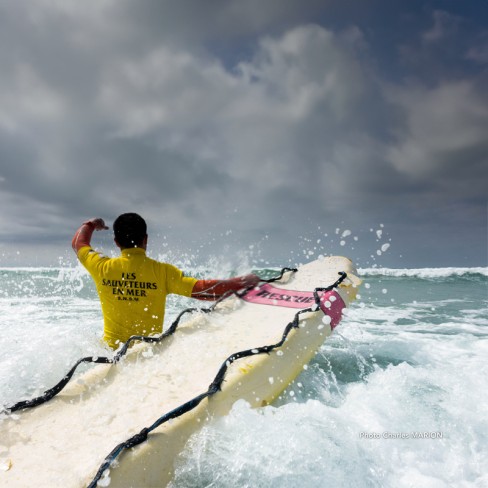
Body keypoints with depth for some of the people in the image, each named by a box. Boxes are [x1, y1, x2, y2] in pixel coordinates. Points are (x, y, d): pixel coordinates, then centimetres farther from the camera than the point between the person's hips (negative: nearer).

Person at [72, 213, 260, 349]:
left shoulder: (102, 267, -7)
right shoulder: (162, 271, -15)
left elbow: (78, 242, 13)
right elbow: (202, 289, -19)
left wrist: (90, 224, 34)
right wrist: (242, 282, -9)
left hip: (111, 349, 3)